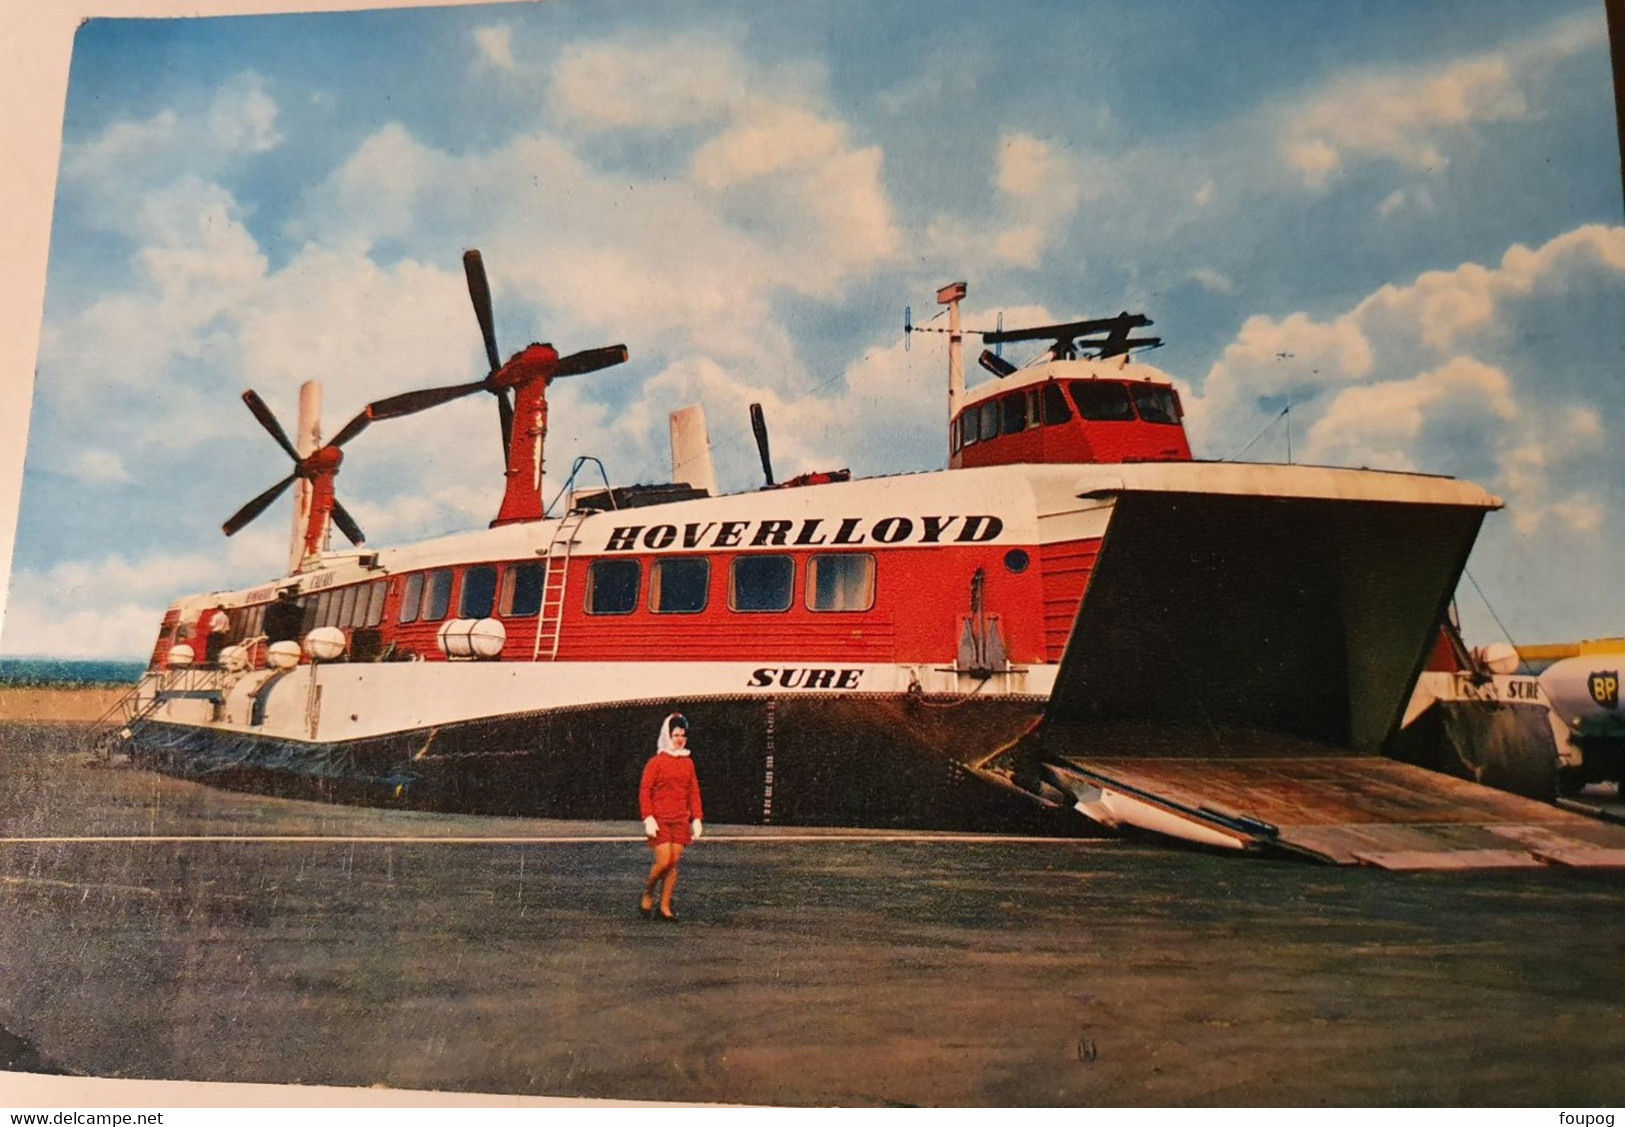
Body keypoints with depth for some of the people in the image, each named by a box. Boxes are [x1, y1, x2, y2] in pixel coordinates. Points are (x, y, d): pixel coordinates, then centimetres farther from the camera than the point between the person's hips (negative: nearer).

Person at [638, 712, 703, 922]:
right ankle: (647, 895, 13)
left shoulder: (688, 763, 11)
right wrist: (648, 818, -13)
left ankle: (665, 906, 11)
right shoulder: (656, 762, -3)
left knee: (674, 863, 3)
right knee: (663, 862, -12)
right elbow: (645, 791, -5)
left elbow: (694, 792, 14)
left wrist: (696, 818, 8)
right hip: (660, 820, -4)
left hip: (680, 821, 5)